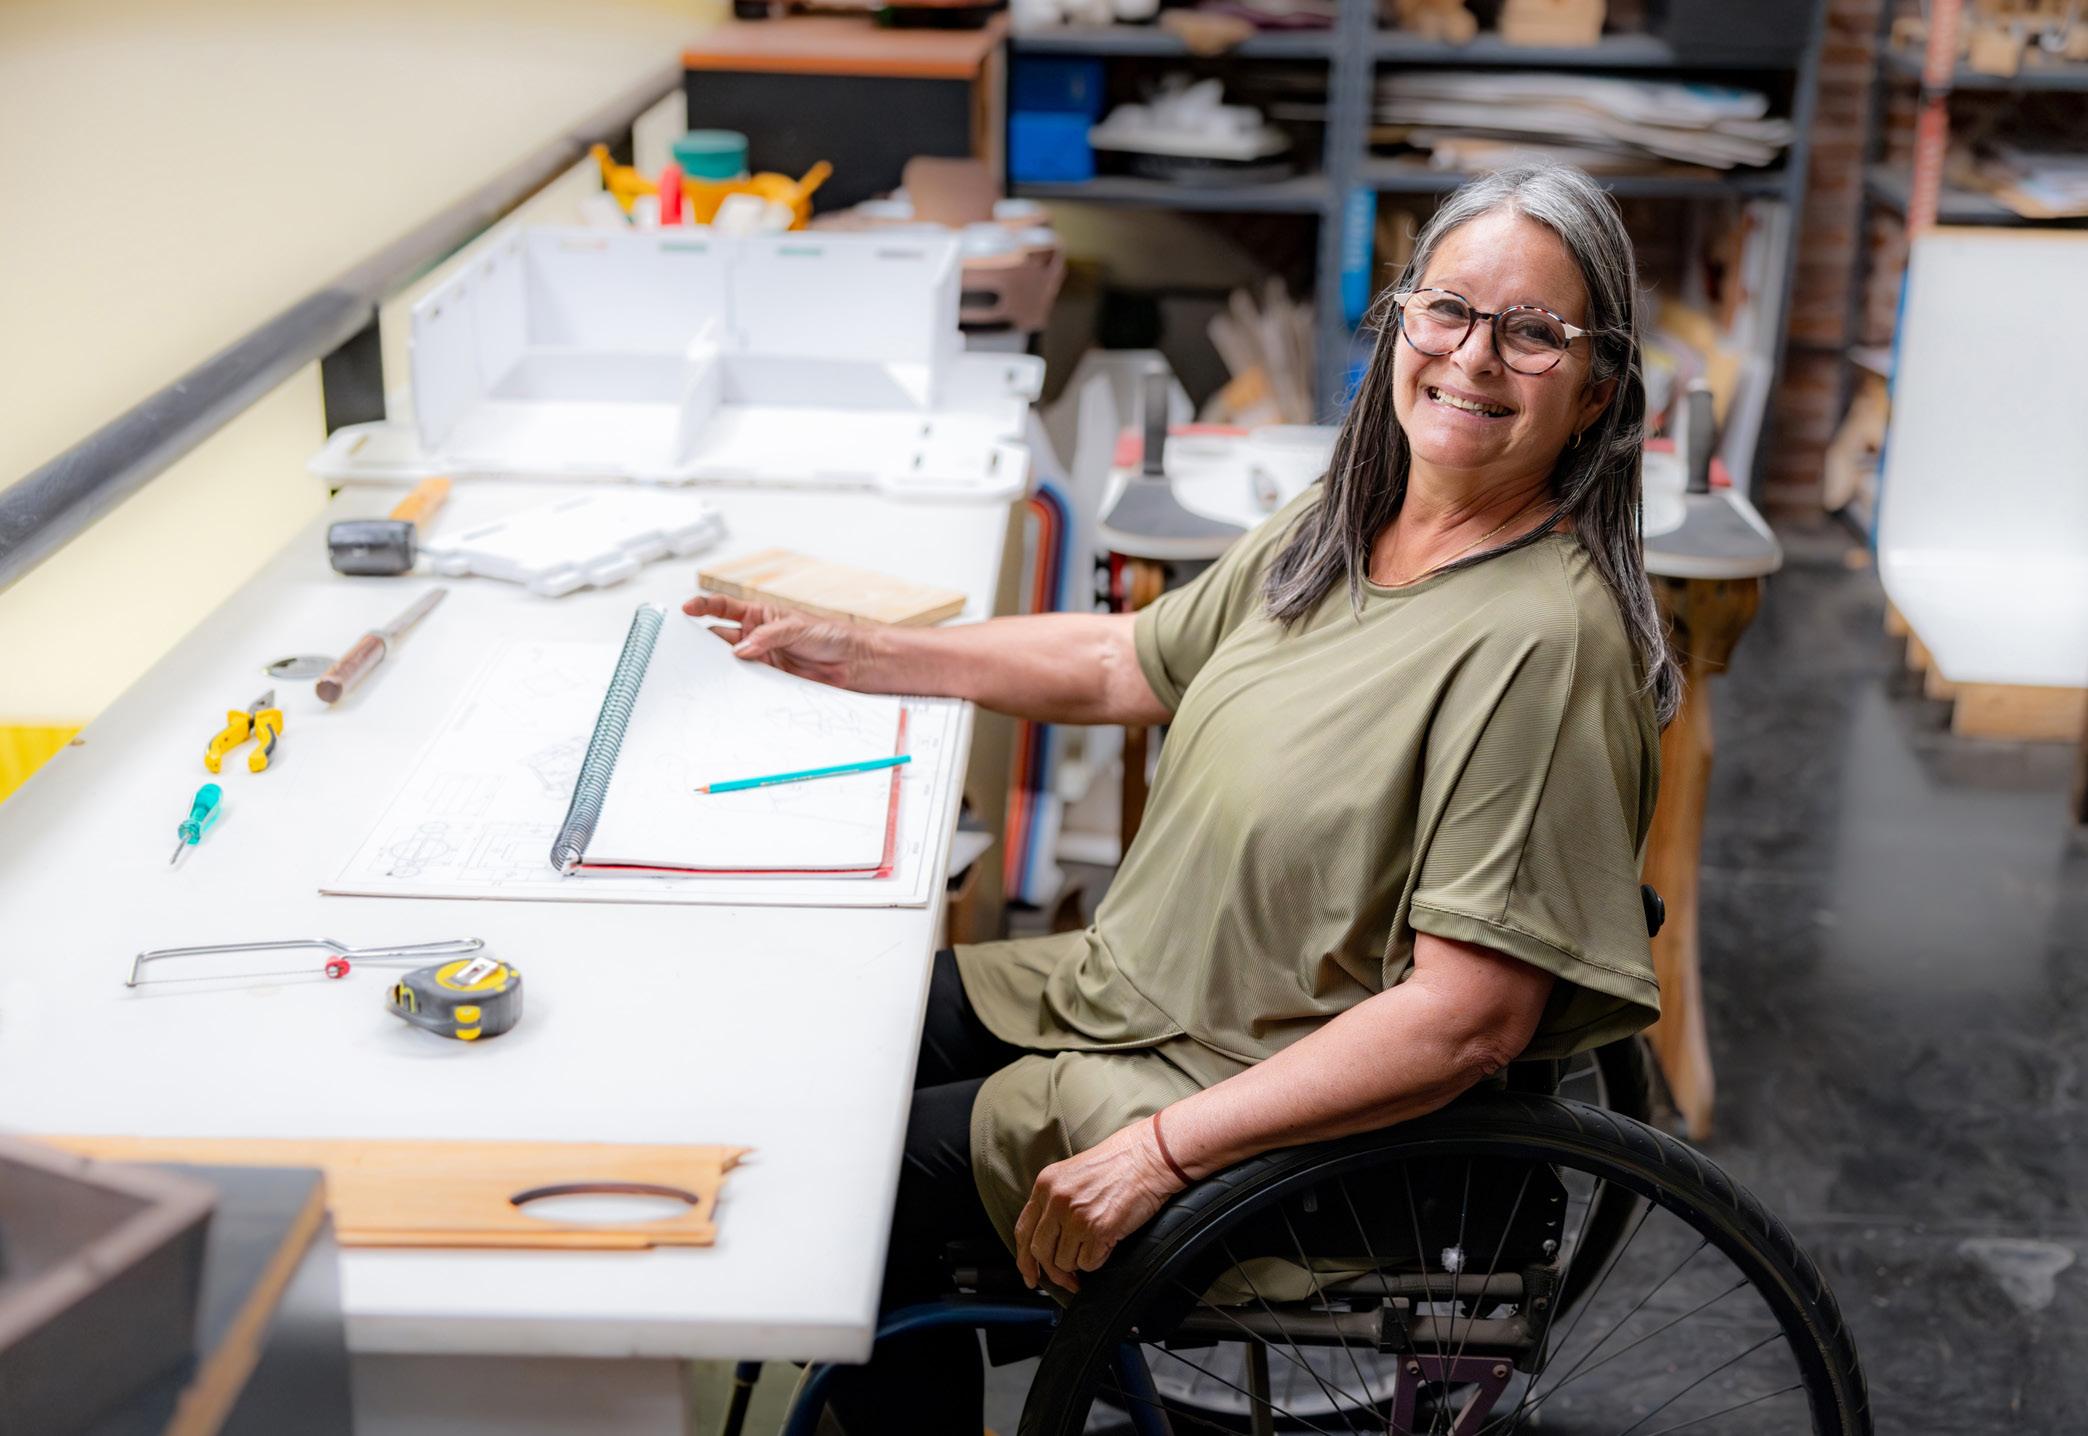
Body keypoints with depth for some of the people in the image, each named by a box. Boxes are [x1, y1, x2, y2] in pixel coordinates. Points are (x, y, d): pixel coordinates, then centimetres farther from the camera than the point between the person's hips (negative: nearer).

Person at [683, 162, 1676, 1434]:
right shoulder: (1343, 525, 1)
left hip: (1298, 1123, -8)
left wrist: (1161, 1153, -27)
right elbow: (1122, 663, 13)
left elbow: (1467, 1018, -28)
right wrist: (848, 653, 12)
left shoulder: (1546, 639, -26)